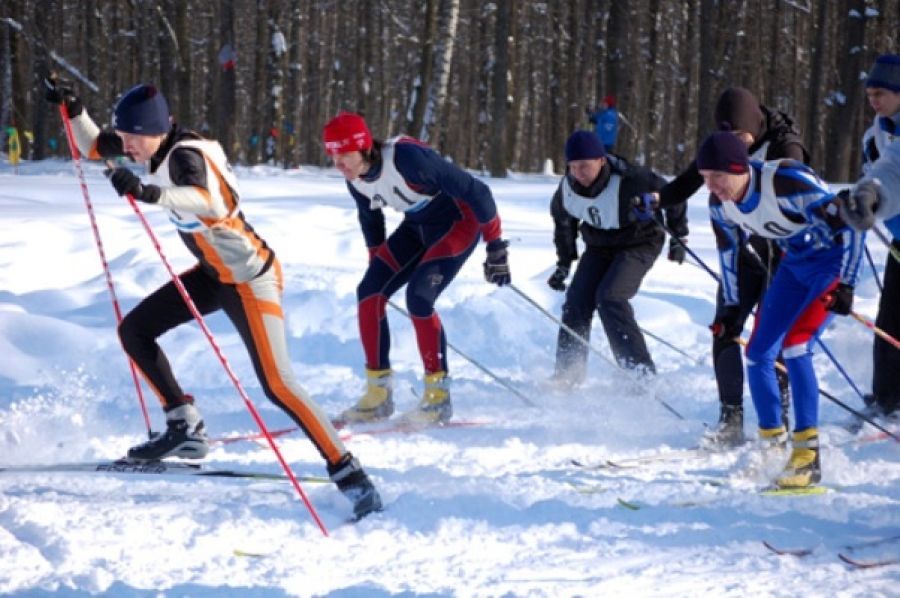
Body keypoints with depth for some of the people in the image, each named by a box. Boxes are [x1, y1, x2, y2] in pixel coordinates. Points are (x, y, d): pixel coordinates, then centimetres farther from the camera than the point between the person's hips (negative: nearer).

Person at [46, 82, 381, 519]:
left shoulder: (185, 155, -27)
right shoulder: (153, 146, -2)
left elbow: (209, 203, -49)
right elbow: (92, 146, 14)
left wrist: (150, 193, -63)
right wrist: (73, 110, -3)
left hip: (250, 278, -9)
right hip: (213, 273, 9)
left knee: (277, 385, -16)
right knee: (134, 330, 7)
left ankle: (348, 474, -12)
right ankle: (184, 428, 13)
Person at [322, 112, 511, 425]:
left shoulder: (407, 157, -33)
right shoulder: (356, 179, -9)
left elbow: (474, 191, -27)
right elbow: (370, 219, 14)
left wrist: (495, 247, -24)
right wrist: (377, 266, 19)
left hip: (458, 222, -8)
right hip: (417, 227, 8)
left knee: (419, 297, -23)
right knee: (369, 292, -5)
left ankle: (438, 397, -10)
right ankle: (378, 396, 4)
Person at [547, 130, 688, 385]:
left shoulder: (629, 181, -31)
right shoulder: (568, 188, -13)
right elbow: (563, 221, 10)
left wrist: (678, 237, -4)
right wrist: (563, 263, 10)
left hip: (639, 244, -6)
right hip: (599, 247, 6)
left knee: (610, 297, -24)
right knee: (576, 304, -7)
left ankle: (642, 372, -20)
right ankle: (566, 376, 4)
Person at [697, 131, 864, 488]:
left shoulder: (787, 182, -32)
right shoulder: (721, 204, -10)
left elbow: (849, 226, -26)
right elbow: (729, 248, 12)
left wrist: (845, 285, -28)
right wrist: (732, 305, 14)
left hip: (833, 261, -7)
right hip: (795, 266, 7)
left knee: (793, 346, -22)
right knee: (757, 354, 1)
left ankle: (807, 457, -20)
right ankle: (772, 447, 16)